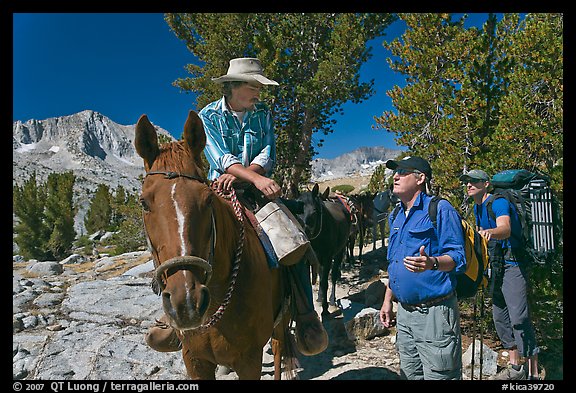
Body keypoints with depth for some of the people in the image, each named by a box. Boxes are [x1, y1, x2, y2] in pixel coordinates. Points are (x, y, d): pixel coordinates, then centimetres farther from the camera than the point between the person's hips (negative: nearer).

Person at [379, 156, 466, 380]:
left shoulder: (440, 209, -10)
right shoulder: (397, 217, 14)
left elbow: (458, 257, -15)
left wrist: (432, 263, -34)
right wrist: (388, 300, 16)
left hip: (434, 313, -8)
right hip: (404, 312, 8)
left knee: (438, 375, 1)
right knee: (410, 374, 19)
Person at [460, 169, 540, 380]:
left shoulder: (498, 202, -17)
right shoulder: (477, 208, 11)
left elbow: (505, 229, -37)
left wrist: (490, 232, -55)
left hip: (513, 264, -10)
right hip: (497, 266, 10)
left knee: (519, 318, -14)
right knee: (500, 316, 13)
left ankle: (533, 372, -7)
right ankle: (514, 367, 25)